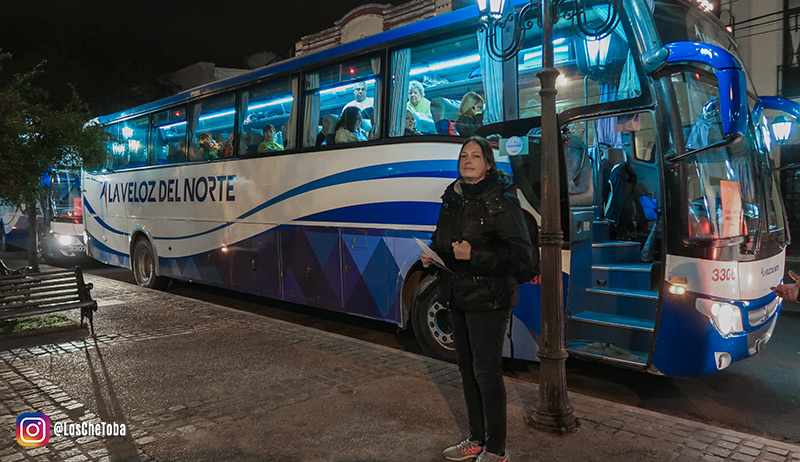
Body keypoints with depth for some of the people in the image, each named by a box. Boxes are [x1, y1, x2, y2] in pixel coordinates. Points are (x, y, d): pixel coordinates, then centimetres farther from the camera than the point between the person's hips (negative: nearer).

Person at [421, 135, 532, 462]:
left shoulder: (501, 201, -13)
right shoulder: (452, 198, 9)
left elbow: (521, 255, -18)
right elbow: (441, 239, 24)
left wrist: (473, 255, -23)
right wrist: (430, 254, 2)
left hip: (488, 300, -7)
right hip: (457, 297, 8)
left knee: (486, 372, -1)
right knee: (466, 368, 16)